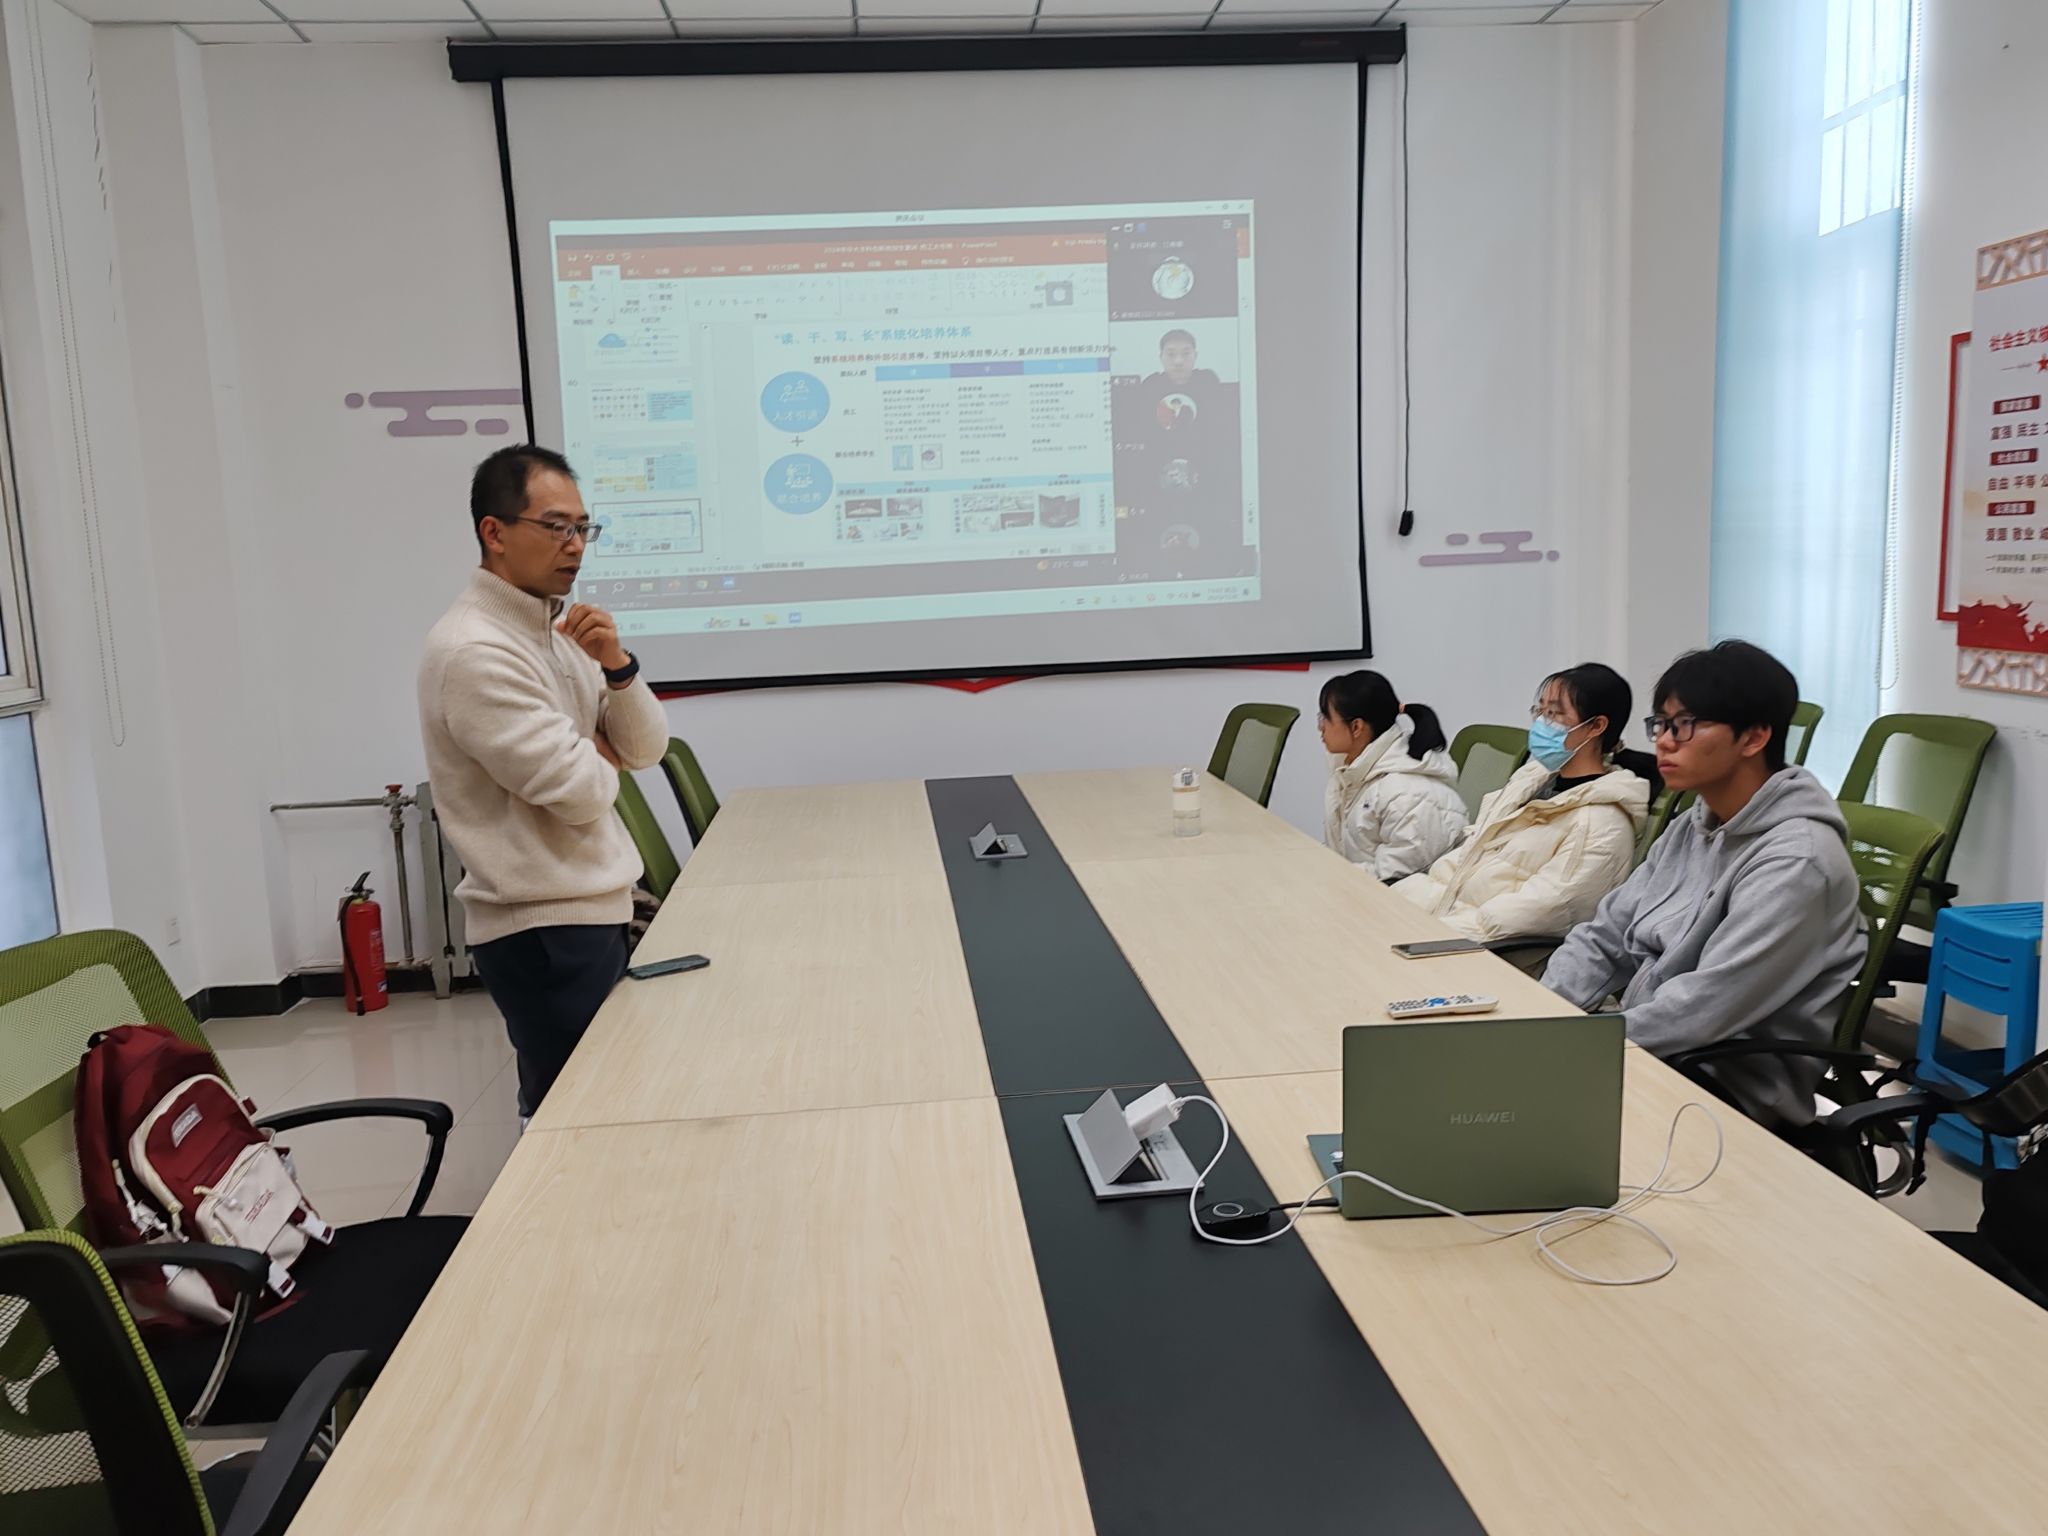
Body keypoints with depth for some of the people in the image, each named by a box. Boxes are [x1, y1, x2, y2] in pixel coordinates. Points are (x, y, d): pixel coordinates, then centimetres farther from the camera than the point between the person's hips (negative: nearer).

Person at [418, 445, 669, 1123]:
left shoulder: (558, 629, 10)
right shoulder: (473, 649, -17)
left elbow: (646, 748, 8)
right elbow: (579, 788, -21)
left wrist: (615, 665, -9)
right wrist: (599, 752, 1)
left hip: (591, 909, 9)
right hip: (545, 927, -9)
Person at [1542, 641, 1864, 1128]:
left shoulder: (1795, 861, -20)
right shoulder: (1692, 827, 8)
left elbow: (1702, 1010, -25)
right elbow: (1603, 940, 8)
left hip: (1733, 1092, -7)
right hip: (1651, 1054, 7)